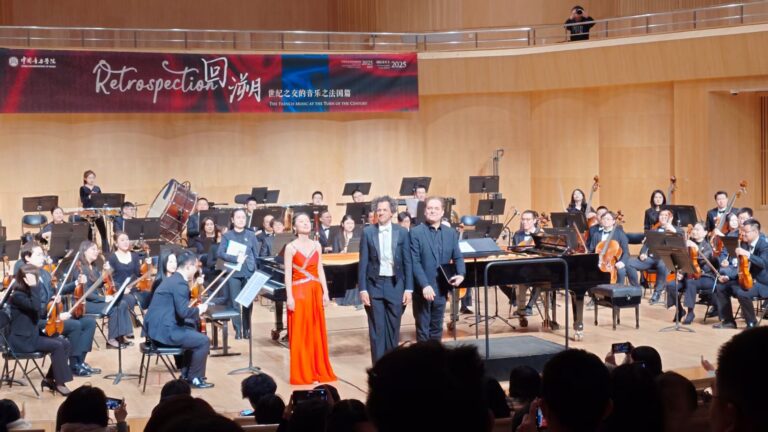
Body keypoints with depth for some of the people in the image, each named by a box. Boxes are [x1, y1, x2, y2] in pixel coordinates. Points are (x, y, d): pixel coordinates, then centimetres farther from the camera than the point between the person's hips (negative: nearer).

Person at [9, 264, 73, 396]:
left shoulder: (28, 293, 12)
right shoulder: (17, 296, -17)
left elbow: (39, 314, 21)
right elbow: (35, 306, -34)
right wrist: (34, 286, -29)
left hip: (33, 334, 9)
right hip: (22, 339, -9)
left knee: (65, 343, -4)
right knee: (57, 346, -22)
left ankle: (49, 379, 1)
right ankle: (60, 383, -13)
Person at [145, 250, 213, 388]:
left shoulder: (173, 279, 16)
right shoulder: (180, 283, -16)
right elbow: (183, 312, -24)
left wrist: (196, 310, 10)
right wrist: (199, 309, -5)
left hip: (157, 327, 11)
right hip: (163, 330, -11)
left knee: (195, 334, 26)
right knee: (203, 341, -5)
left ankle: (187, 374, 28)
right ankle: (195, 378, 8)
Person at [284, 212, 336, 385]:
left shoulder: (316, 245, 9)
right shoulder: (291, 247, -4)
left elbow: (320, 270, 10)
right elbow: (288, 274, -7)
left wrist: (325, 292, 3)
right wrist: (289, 297, -14)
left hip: (315, 292, 5)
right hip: (299, 292, -5)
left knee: (317, 332, 7)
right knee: (300, 333, -2)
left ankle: (319, 370, 15)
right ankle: (301, 373, 3)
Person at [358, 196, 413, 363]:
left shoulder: (402, 232, 2)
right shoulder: (368, 232, 1)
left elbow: (407, 262, 2)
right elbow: (363, 263, 1)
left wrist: (408, 289, -3)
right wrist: (363, 289, -5)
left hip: (395, 285, 1)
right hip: (374, 285, -1)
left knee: (393, 328, 6)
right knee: (377, 329, 0)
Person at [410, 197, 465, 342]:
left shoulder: (451, 233, 9)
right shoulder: (415, 232, -7)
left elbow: (457, 257, 11)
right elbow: (415, 263, -12)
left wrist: (461, 274, -9)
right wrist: (425, 285, -21)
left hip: (441, 289, 5)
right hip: (422, 289, -4)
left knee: (437, 328, 12)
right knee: (422, 329, 3)